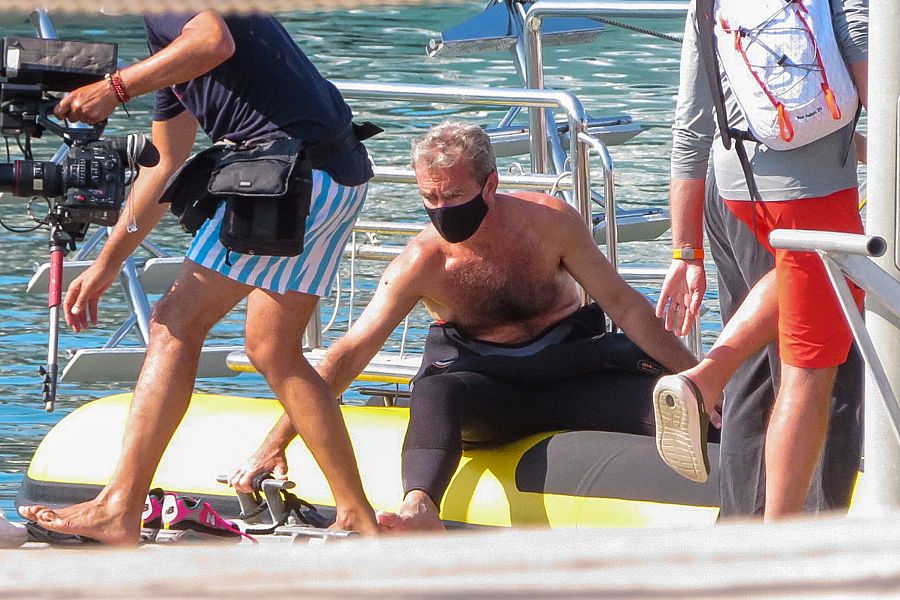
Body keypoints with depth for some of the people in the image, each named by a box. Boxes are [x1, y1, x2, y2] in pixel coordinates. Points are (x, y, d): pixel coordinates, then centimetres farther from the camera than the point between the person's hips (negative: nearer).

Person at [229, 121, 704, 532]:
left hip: (568, 366, 3)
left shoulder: (549, 222, -10)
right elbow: (349, 354, -15)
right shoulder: (423, 263, -13)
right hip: (485, 382, -3)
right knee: (433, 393, -38)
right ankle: (420, 507, -60)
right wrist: (275, 444, -21)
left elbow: (623, 305, -2)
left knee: (658, 398, -26)